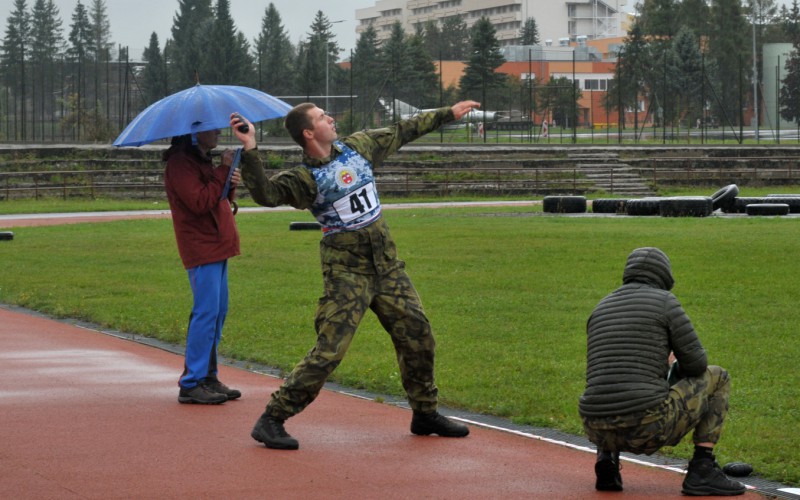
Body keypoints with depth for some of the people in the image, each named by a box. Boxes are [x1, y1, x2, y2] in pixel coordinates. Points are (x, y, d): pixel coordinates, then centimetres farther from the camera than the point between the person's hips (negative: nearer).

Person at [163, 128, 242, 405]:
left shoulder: (202, 160, 18)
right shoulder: (179, 164, -13)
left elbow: (219, 199, 20)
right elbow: (199, 202, -23)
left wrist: (231, 184, -1)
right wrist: (223, 171, -18)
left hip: (216, 246, 10)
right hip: (201, 248, -10)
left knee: (218, 312, 12)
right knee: (206, 312, -11)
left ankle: (207, 377, 19)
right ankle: (191, 385, -9)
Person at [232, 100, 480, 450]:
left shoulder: (359, 146, 6)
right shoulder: (303, 178, -11)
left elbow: (403, 132, 19)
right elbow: (265, 192, -29)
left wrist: (448, 114, 26)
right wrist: (249, 151, -40)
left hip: (387, 266, 6)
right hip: (346, 273, -6)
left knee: (418, 335, 10)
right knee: (329, 351, -14)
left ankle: (425, 414, 28)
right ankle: (271, 420, -8)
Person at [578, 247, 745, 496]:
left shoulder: (600, 310, 21)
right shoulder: (665, 302, 2)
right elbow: (697, 364, 2)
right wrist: (678, 367, 27)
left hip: (599, 429, 5)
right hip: (649, 424, -5)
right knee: (717, 378, 19)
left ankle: (607, 461, 12)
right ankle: (702, 471, 7)